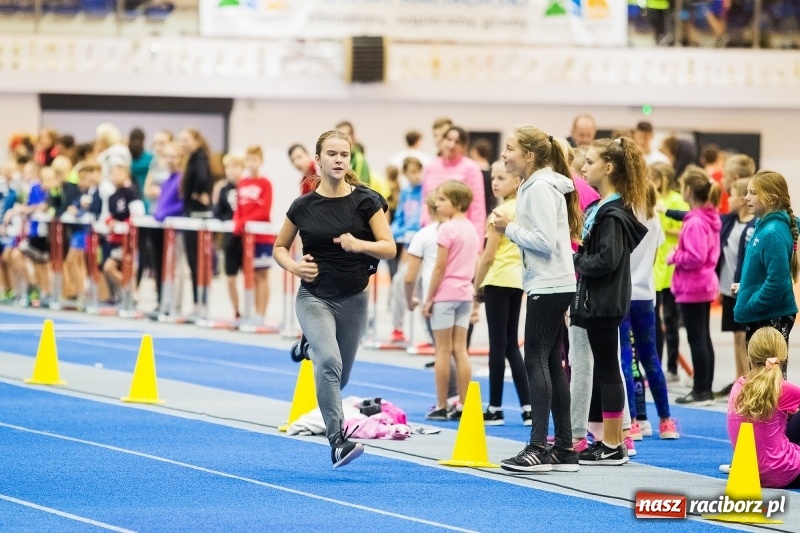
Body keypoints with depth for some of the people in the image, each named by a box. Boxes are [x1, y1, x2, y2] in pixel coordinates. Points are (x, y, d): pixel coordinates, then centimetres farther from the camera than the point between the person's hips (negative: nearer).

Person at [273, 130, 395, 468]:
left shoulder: (366, 201, -5)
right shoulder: (303, 206, -3)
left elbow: (389, 248, -6)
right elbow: (279, 247, 10)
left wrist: (359, 244, -25)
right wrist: (293, 266, -11)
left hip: (353, 300, 2)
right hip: (314, 297, -2)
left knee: (339, 376, 13)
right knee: (329, 362, -25)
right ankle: (338, 442, -26)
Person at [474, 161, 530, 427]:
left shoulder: (501, 212, -13)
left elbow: (488, 256, -13)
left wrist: (477, 286, -3)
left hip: (499, 281, -8)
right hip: (518, 279, 8)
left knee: (498, 345, -2)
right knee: (511, 345, 12)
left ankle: (495, 409, 2)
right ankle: (528, 407, 7)